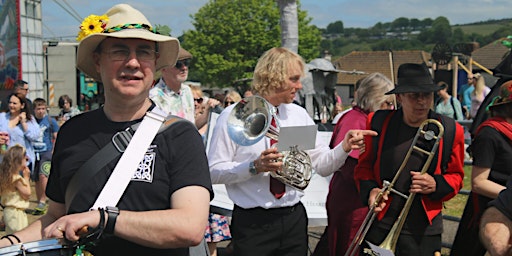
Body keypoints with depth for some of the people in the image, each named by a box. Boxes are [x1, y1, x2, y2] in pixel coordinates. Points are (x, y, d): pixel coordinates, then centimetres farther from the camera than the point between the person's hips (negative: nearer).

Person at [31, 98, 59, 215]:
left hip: (46, 152, -3)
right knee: (36, 180, 8)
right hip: (33, 153, 3)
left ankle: (43, 201, -14)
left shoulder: (51, 121, 0)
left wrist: (54, 152, -4)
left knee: (43, 175, -22)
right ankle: (39, 204, 18)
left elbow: (57, 138, 4)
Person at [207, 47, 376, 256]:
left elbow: (321, 162, 7)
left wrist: (344, 147, -12)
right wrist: (254, 167, -24)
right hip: (252, 223, -4)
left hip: (294, 220, 5)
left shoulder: (299, 115, 8)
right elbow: (213, 171, -12)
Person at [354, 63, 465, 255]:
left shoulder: (450, 131, -1)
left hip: (423, 230, 0)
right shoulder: (378, 123, -1)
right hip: (379, 223, 0)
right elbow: (364, 166, 10)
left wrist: (437, 185, -13)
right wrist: (370, 189, -10)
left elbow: (456, 176, 9)